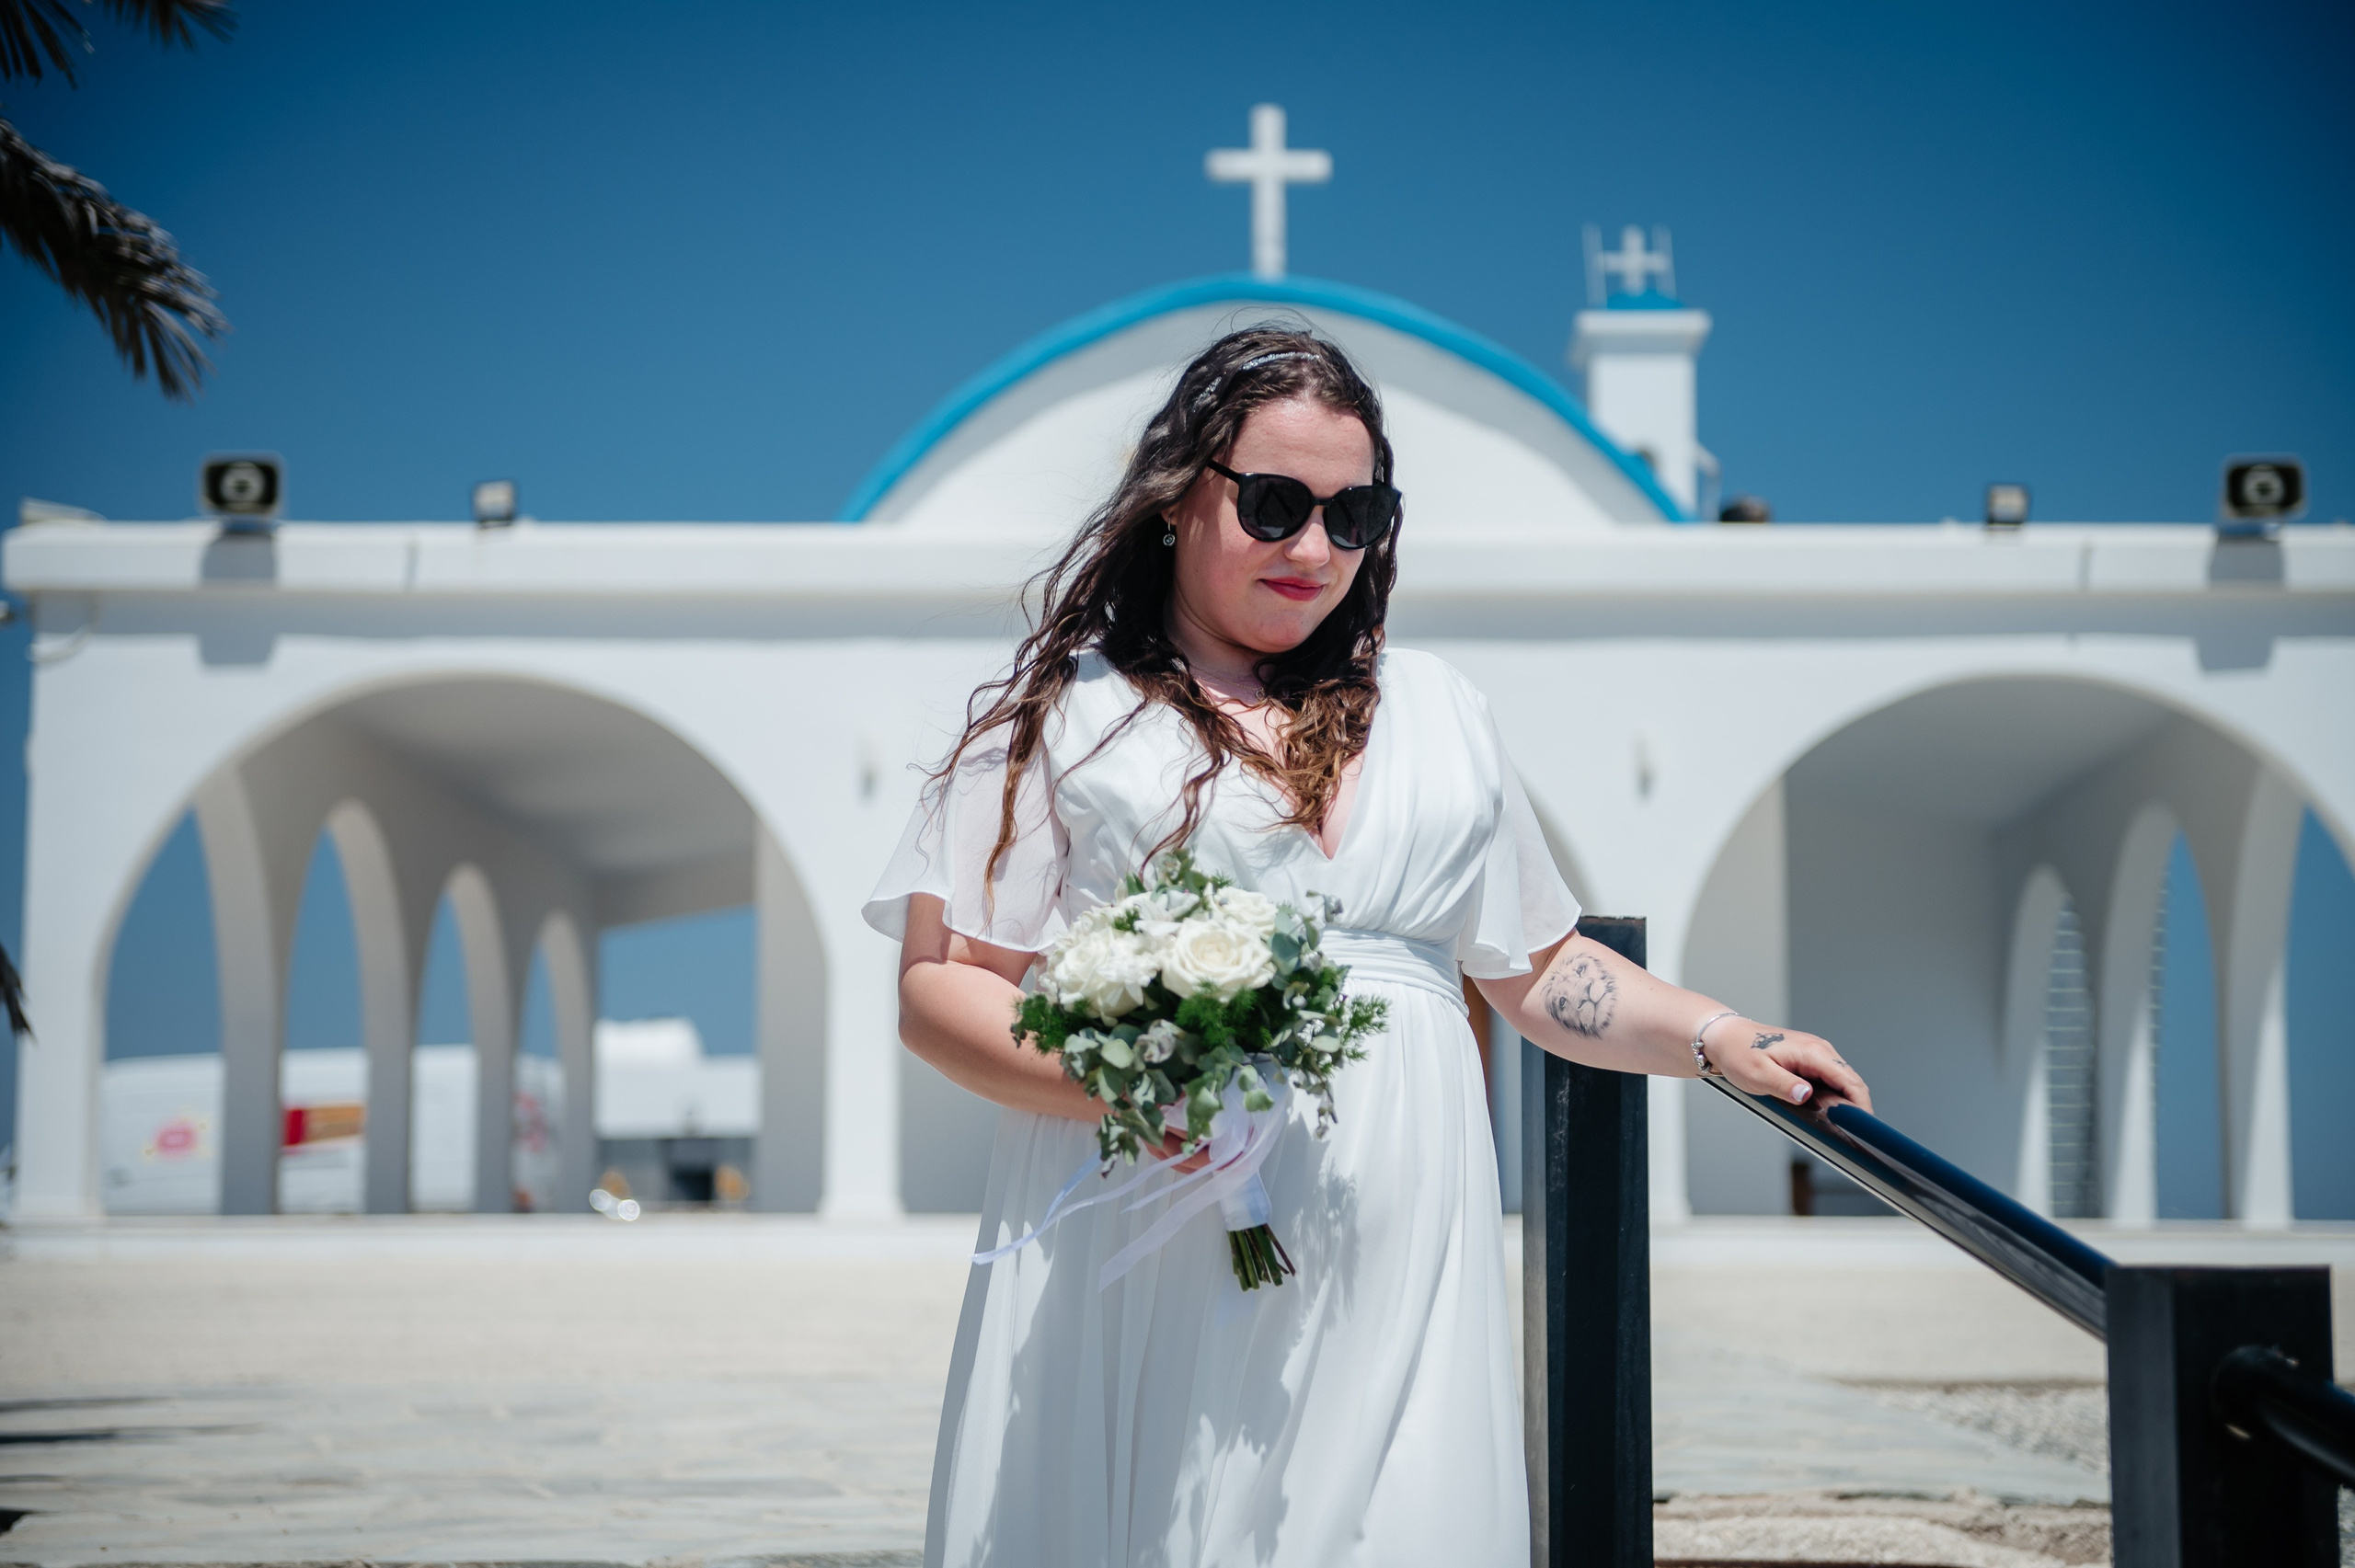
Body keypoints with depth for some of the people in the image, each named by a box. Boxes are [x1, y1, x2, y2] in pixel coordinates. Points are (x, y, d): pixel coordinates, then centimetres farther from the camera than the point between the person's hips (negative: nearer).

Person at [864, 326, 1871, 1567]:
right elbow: (937, 991, 0)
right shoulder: (1064, 716, 6)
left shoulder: (1438, 711, 20)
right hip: (1152, 1270, -3)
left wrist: (1714, 1036, 12)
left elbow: (1535, 968, 26)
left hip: (1391, 1274, 3)